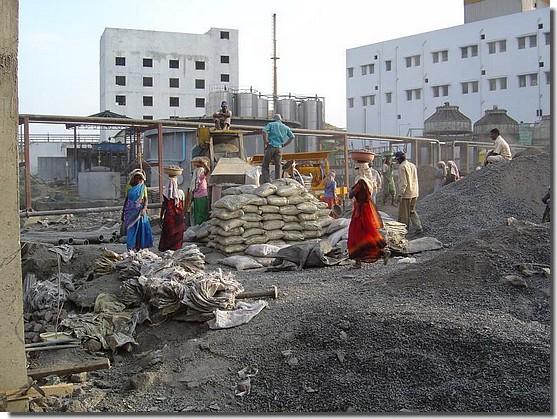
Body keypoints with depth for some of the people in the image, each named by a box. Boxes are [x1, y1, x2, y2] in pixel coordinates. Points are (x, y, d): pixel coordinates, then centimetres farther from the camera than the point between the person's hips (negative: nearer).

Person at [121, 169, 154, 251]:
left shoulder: (143, 188, 4)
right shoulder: (129, 187, 6)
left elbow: (145, 199, 0)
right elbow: (126, 199, 13)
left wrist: (144, 208, -19)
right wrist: (123, 213, 13)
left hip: (139, 212, 0)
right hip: (130, 212, 0)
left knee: (140, 229, -4)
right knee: (131, 230, -3)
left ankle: (138, 248, 0)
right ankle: (130, 248, -2)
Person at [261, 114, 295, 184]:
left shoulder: (270, 124, 10)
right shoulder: (285, 127, 18)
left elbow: (264, 131, -9)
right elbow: (292, 137, 9)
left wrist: (265, 143, -6)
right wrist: (284, 145, 10)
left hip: (270, 147, -3)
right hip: (279, 148, 3)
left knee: (265, 166, -1)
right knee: (277, 167, 8)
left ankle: (265, 182, -14)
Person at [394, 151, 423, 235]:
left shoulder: (402, 167, -14)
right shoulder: (413, 165, 12)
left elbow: (403, 182, -19)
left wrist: (400, 193, -17)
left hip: (406, 194, -8)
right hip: (414, 193, 8)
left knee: (404, 213, 3)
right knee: (412, 211, 17)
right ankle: (419, 227, 10)